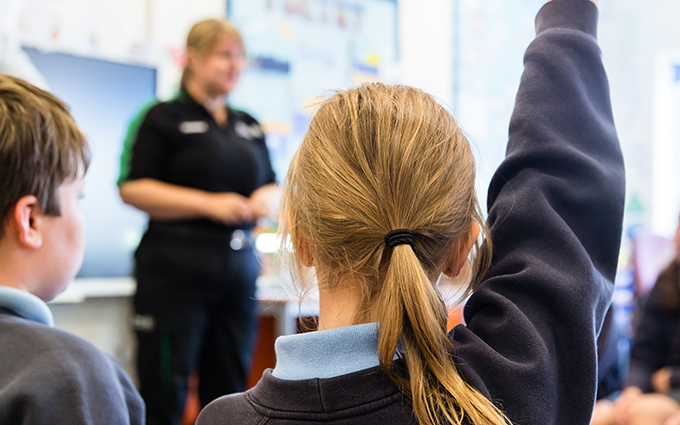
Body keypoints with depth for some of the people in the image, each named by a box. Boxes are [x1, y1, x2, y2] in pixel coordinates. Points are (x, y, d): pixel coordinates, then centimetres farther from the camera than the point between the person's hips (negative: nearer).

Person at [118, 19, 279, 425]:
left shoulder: (250, 126, 18)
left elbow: (273, 188, 23)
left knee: (228, 390, 8)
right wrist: (209, 204, -16)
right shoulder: (165, 118, 0)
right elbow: (133, 189, -8)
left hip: (240, 267, 6)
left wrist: (268, 199, -3)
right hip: (176, 268, -5)